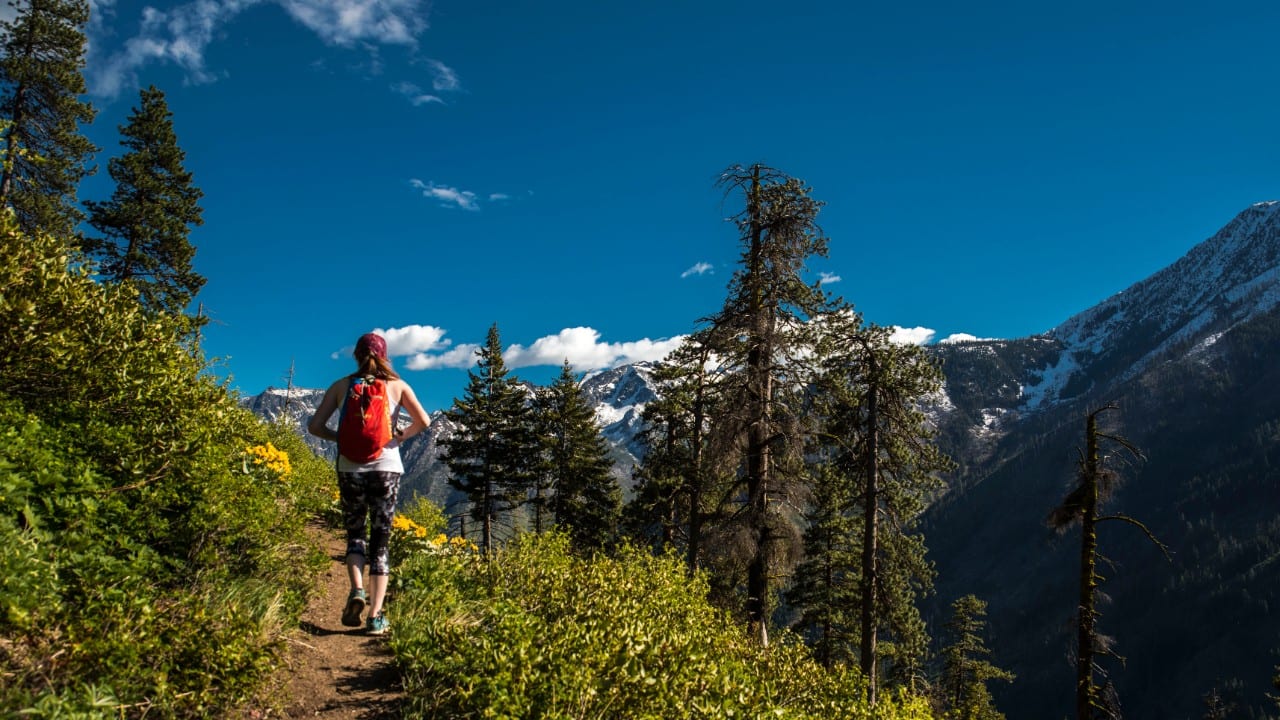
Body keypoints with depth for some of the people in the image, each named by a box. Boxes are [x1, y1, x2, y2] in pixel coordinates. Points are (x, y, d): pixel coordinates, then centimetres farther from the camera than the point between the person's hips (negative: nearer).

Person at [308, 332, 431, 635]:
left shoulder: (341, 386, 7)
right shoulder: (397, 386, 5)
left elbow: (315, 426, 0)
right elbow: (423, 421, -6)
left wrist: (340, 438, 14)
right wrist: (401, 436, 9)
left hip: (350, 467, 1)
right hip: (387, 467, 0)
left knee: (355, 534, 16)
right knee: (381, 540, 6)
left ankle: (357, 590, -10)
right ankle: (376, 616, 1)